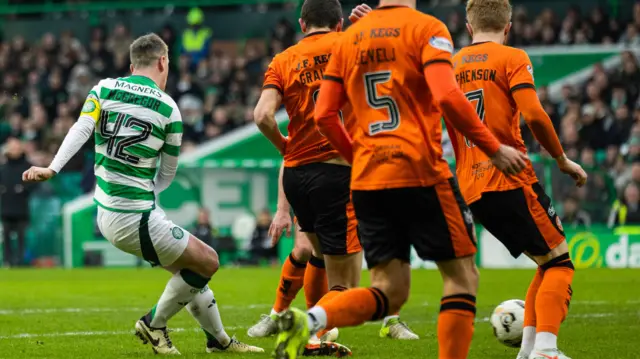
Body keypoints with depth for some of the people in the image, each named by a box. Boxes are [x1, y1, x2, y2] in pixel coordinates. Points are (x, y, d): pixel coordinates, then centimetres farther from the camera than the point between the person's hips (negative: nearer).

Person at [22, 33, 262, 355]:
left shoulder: (104, 89, 5)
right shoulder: (168, 108, -6)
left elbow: (80, 130, -14)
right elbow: (167, 175, 5)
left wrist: (53, 168, -22)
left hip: (108, 214, 8)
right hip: (136, 218, -8)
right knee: (207, 261, 5)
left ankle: (219, 341, 28)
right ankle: (154, 325, 14)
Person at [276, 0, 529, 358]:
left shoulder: (348, 38, 13)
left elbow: (325, 116, 10)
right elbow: (448, 98, -17)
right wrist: (494, 149, -8)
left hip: (366, 181, 6)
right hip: (421, 173, -5)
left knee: (390, 291, 7)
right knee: (461, 274, 7)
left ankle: (308, 320, -18)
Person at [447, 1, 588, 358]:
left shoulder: (452, 66, 15)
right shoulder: (512, 58, -3)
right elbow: (533, 115, -13)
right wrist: (563, 159, -6)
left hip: (472, 189, 7)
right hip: (512, 181, -7)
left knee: (547, 262, 17)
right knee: (560, 262, -2)